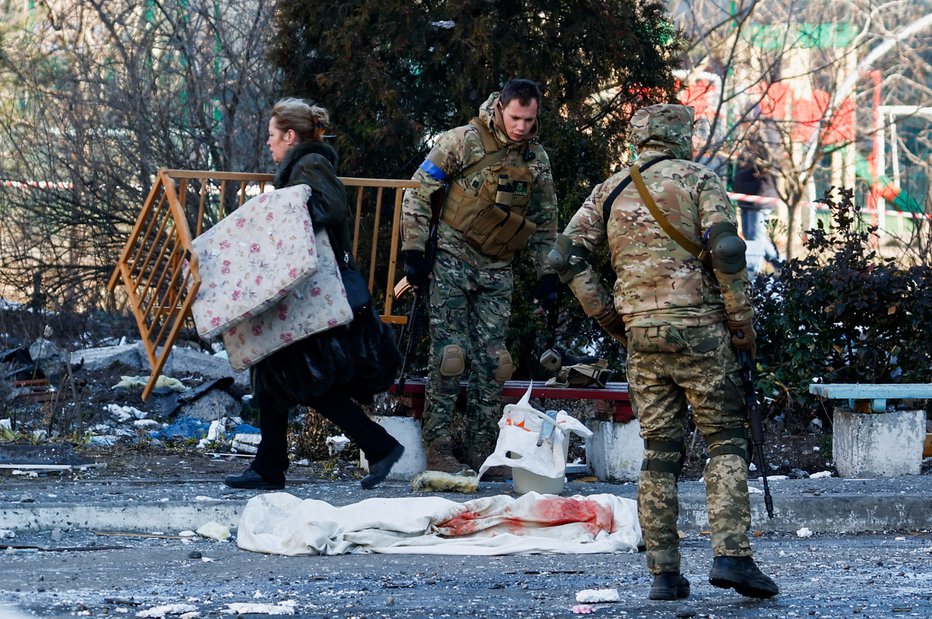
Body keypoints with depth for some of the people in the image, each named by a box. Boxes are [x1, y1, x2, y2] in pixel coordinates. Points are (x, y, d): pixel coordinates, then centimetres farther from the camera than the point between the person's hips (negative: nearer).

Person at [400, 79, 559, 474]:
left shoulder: (537, 159, 8)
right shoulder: (464, 142, -8)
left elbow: (545, 222, 17)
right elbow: (418, 191, -6)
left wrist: (547, 275, 10)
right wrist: (413, 251, -10)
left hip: (497, 271, 5)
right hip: (453, 262, -5)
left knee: (492, 361, 3)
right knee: (449, 354, -9)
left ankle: (481, 451, 9)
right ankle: (437, 449, -6)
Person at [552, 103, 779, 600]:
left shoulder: (610, 191, 14)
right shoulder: (699, 180, 1)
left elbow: (566, 256, 6)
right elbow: (726, 248, -12)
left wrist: (609, 318, 11)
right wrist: (743, 323, -4)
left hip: (641, 335, 4)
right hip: (699, 328, -4)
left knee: (659, 453, 7)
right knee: (726, 442, 1)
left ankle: (663, 573, 4)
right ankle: (731, 556, -14)